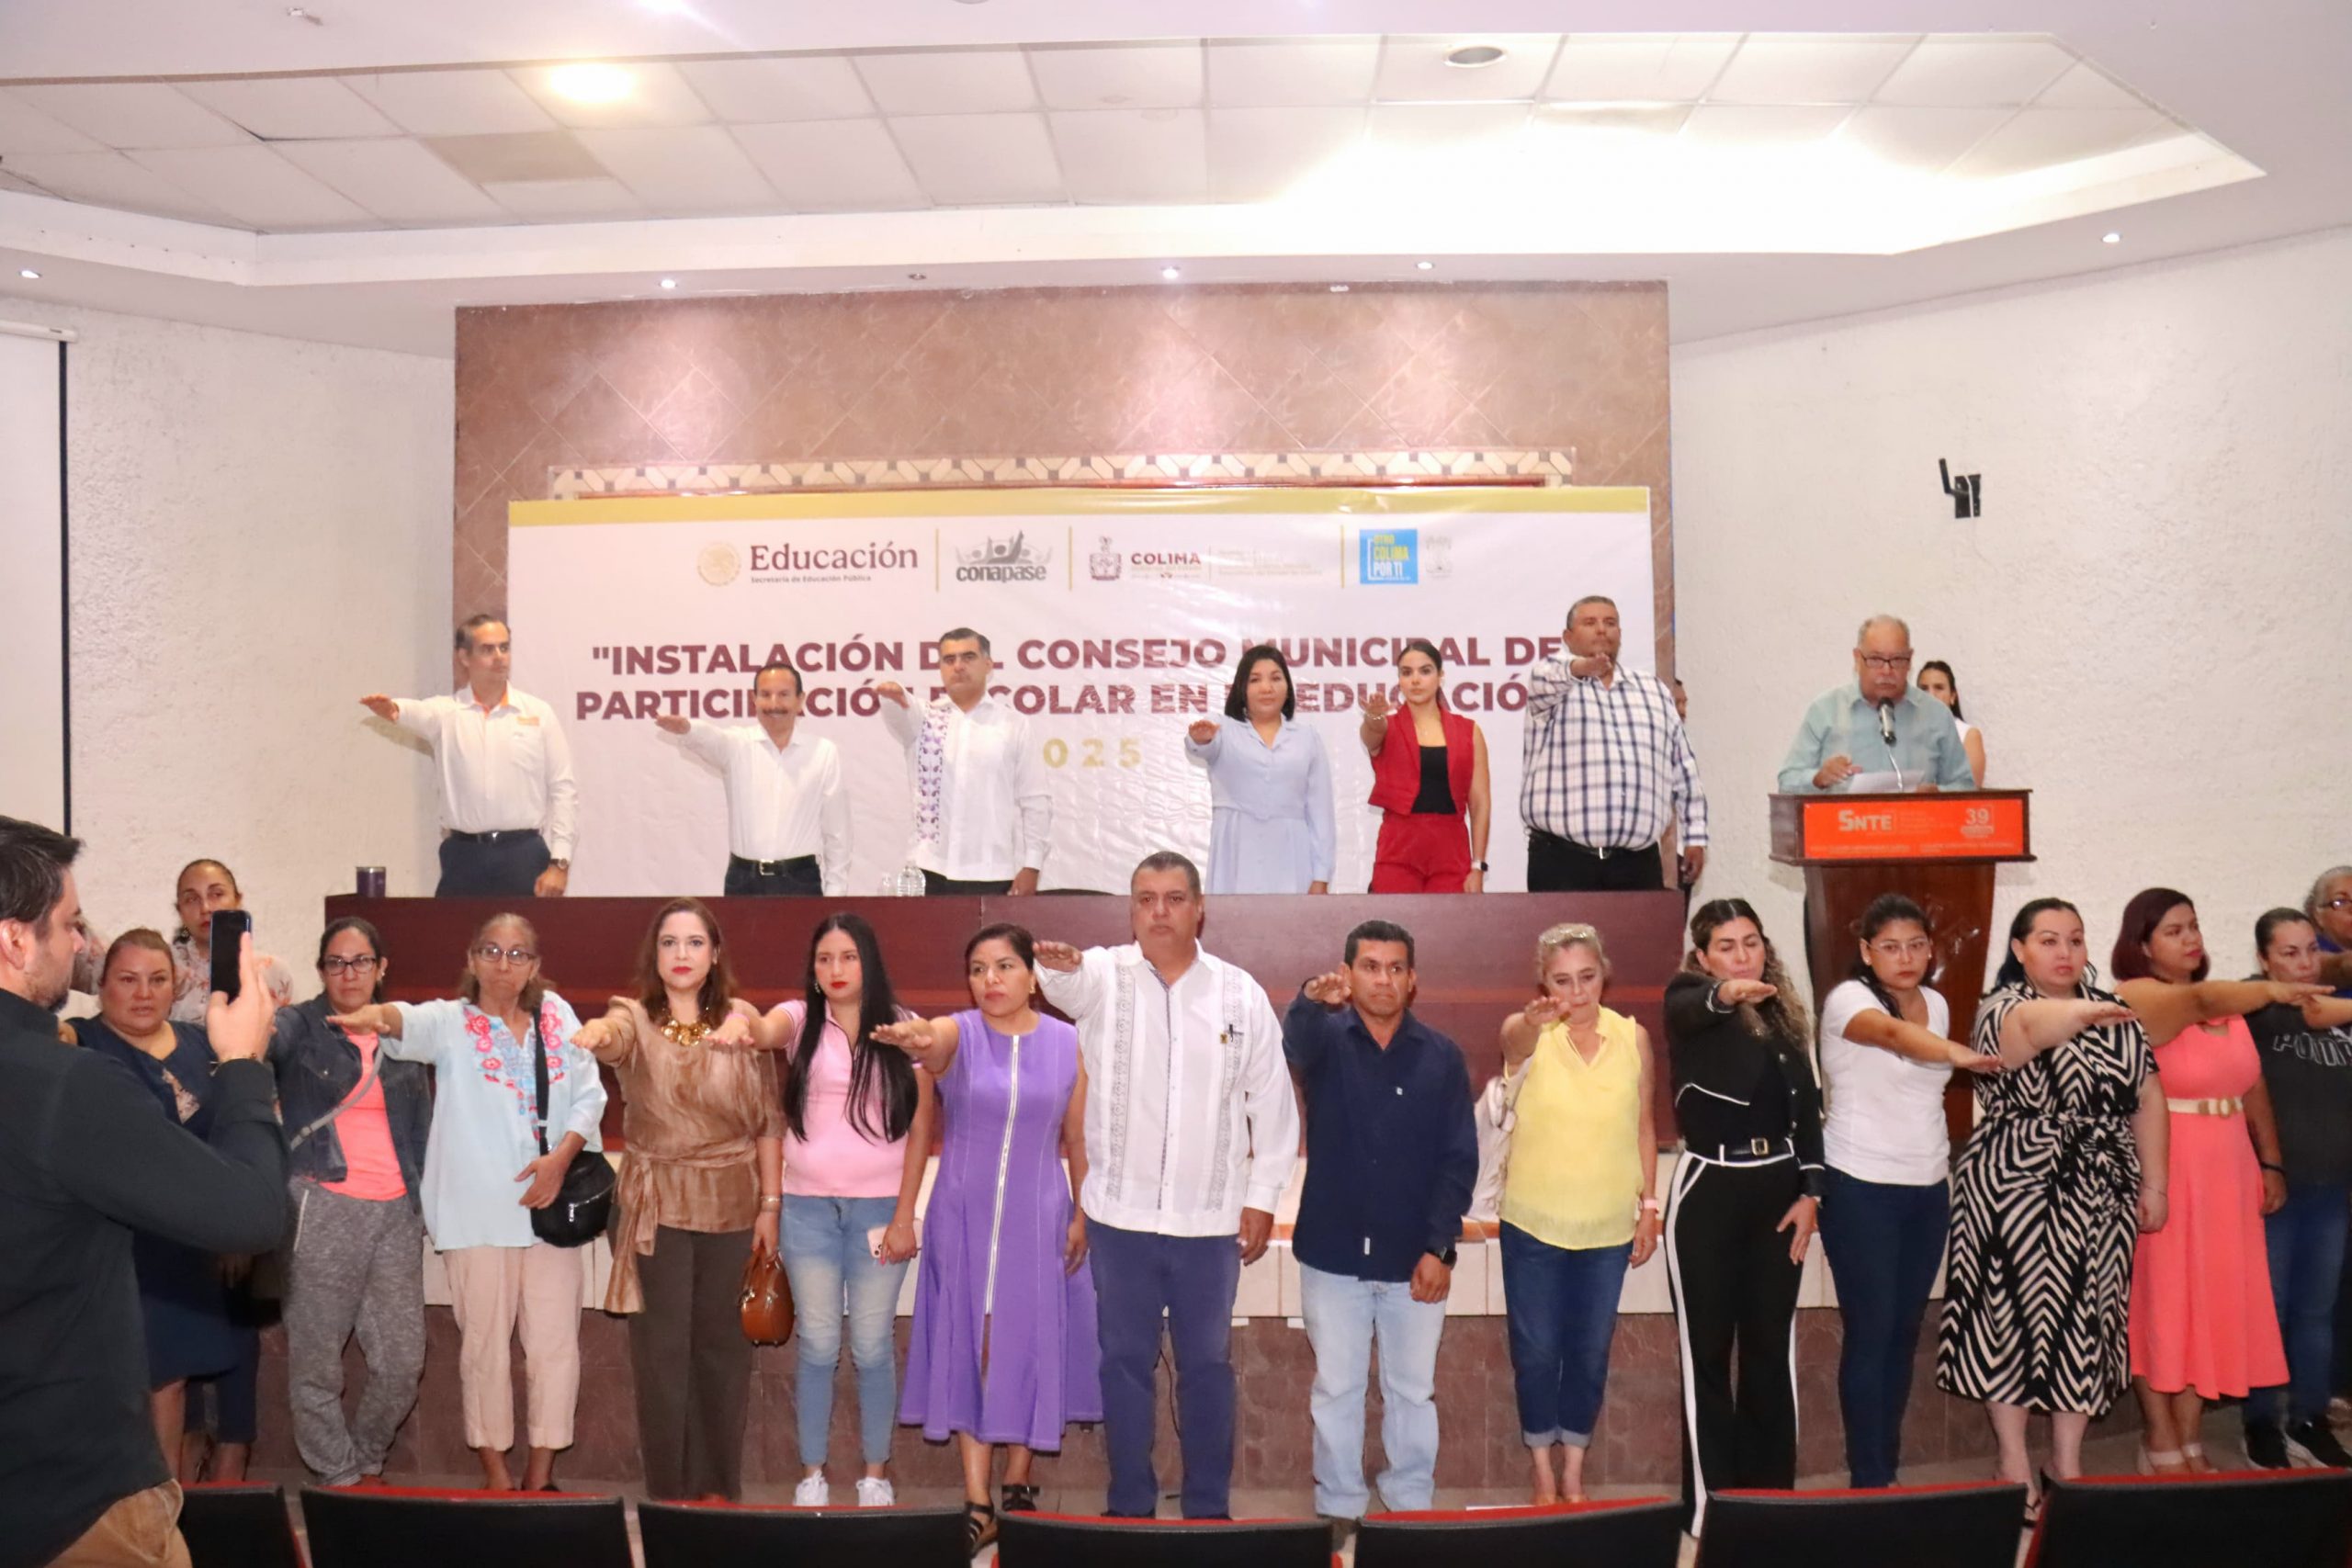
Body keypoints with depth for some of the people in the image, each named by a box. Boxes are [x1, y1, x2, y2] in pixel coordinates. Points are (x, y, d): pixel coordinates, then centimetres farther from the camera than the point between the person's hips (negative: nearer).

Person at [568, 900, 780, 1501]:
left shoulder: (741, 1020, 0)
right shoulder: (637, 1018, -4)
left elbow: (769, 1119, 3)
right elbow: (613, 1034, -30)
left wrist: (771, 1204, 0)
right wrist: (596, 1034, -54)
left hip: (732, 1206, 1)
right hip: (656, 1207, -1)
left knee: (723, 1348, 10)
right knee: (662, 1351, 4)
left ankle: (719, 1488, 25)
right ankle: (668, 1492, 18)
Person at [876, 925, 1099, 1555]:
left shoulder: (1069, 1043, -3)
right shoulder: (957, 1033, -8)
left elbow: (1078, 1138, 3)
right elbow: (933, 1043, -33)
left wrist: (1082, 1215, 2)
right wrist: (916, 1040, -56)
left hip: (1037, 1219, 1)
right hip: (963, 1217, -1)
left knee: (1029, 1348, 7)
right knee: (970, 1349, 1)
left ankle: (1019, 1485, 24)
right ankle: (976, 1502, 7)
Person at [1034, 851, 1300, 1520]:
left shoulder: (1241, 995, -1)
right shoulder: (1105, 976, -4)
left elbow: (1272, 1102, 3)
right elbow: (1069, 982, -29)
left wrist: (1262, 1199, 1)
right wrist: (1056, 963, -53)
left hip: (1210, 1219, 1)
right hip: (1121, 1216, 0)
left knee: (1207, 1363, 11)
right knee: (1125, 1361, 10)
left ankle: (1209, 1507, 26)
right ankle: (1130, 1506, 24)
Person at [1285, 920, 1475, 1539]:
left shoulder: (1442, 1056, 0)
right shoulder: (1326, 1039, -3)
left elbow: (1459, 1159, -1)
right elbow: (1292, 1043, -29)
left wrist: (1440, 1247, -10)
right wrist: (1311, 1001, -52)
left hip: (1413, 1257, 1)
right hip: (1333, 1253, 0)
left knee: (1413, 1390, 12)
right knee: (1336, 1388, 11)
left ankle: (1410, 1504, 29)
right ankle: (1338, 1507, 25)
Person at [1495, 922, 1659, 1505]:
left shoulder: (1633, 1037, -3)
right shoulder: (1527, 1033, -11)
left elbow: (1644, 1126, 6)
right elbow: (1516, 1040, -37)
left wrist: (1649, 1206, 4)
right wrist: (1534, 1021, -60)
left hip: (1609, 1227, 2)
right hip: (1533, 1224, -2)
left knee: (1590, 1353, 13)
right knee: (1536, 1352, 7)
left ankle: (1574, 1471, 30)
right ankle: (1543, 1471, 25)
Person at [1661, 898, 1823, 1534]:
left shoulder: (1783, 1015, 9)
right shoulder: (1687, 1003, -5)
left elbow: (1807, 1109, 9)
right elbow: (1694, 1008, -31)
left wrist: (1810, 1192, 0)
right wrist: (1727, 994, -53)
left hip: (1778, 1189, 5)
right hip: (1709, 1191, -4)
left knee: (1772, 1348, 12)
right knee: (1708, 1351, 2)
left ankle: (1772, 1496, 23)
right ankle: (1711, 1505, 9)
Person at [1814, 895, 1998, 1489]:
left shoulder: (1937, 1003, 9)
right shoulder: (1847, 999, -13)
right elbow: (1890, 1032, -36)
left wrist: (1944, 1171, 15)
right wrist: (1954, 1053, -54)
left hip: (1927, 1189, 6)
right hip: (1861, 1189, -6)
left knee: (1905, 1331, 11)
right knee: (1871, 1332, -3)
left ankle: (1888, 1470, 22)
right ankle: (1868, 1480, 6)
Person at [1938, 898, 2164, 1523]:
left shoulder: (2113, 1012, 7)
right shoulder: (2004, 1007, -11)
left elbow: (2147, 1097, 9)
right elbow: (2030, 1025, -36)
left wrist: (2153, 1185, 4)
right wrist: (2078, 1012, -57)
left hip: (2100, 1199, 5)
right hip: (2015, 1194, -5)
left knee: (2086, 1319, 10)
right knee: (2015, 1314, 1)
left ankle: (2069, 1461, 24)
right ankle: (2014, 1464, 15)